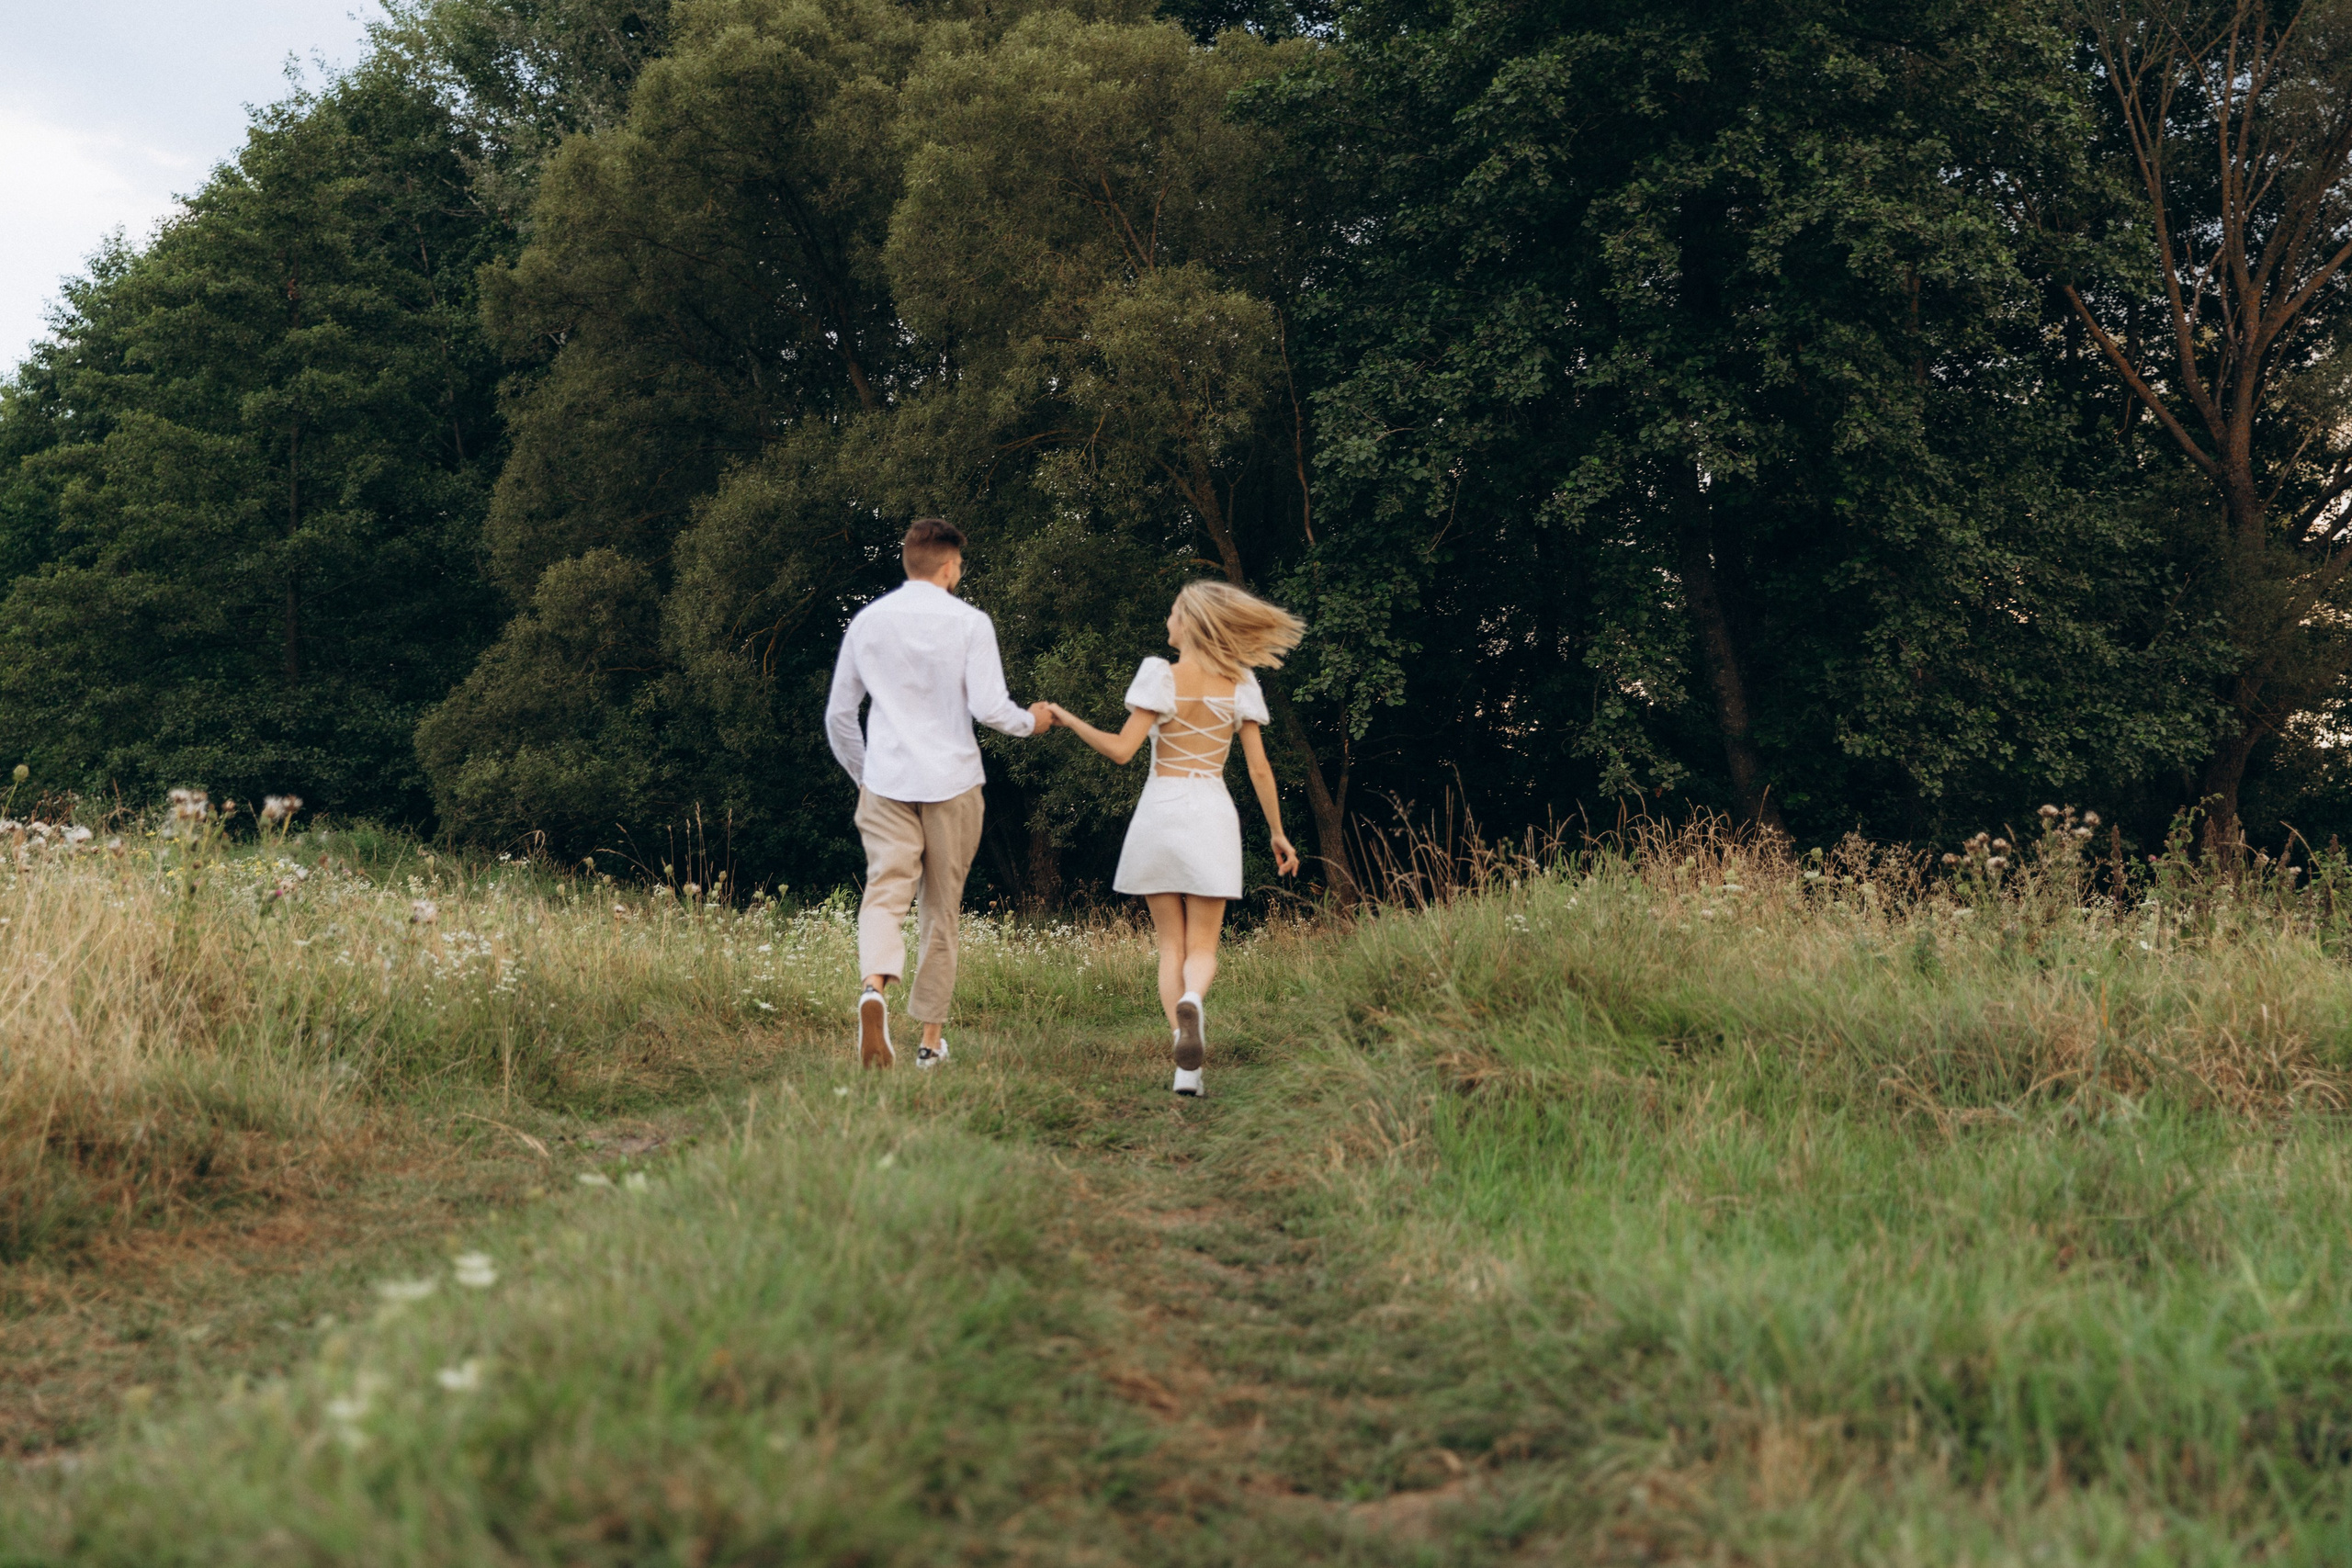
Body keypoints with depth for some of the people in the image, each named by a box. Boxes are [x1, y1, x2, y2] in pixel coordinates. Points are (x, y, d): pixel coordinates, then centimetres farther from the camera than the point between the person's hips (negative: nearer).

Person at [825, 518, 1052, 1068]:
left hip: (886, 781, 2)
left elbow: (838, 715, 13)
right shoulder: (969, 622, -3)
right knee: (942, 908, 9)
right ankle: (931, 1037, 14)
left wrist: (861, 775, 27)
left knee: (885, 891, -6)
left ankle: (875, 987, -36)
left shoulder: (867, 621, 8)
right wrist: (1031, 720, 11)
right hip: (951, 781, -1)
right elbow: (989, 708, -10)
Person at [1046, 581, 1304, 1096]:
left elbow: (1121, 750, -11)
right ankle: (1190, 1002, -31)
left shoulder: (1162, 676, -6)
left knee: (1171, 945, 8)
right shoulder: (1239, 685, 2)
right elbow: (1260, 769, 3)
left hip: (1159, 811, -1)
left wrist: (1068, 719, 1)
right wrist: (1278, 833, 12)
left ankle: (1187, 1064, -6)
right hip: (1212, 816, 1)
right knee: (1201, 948, 6)